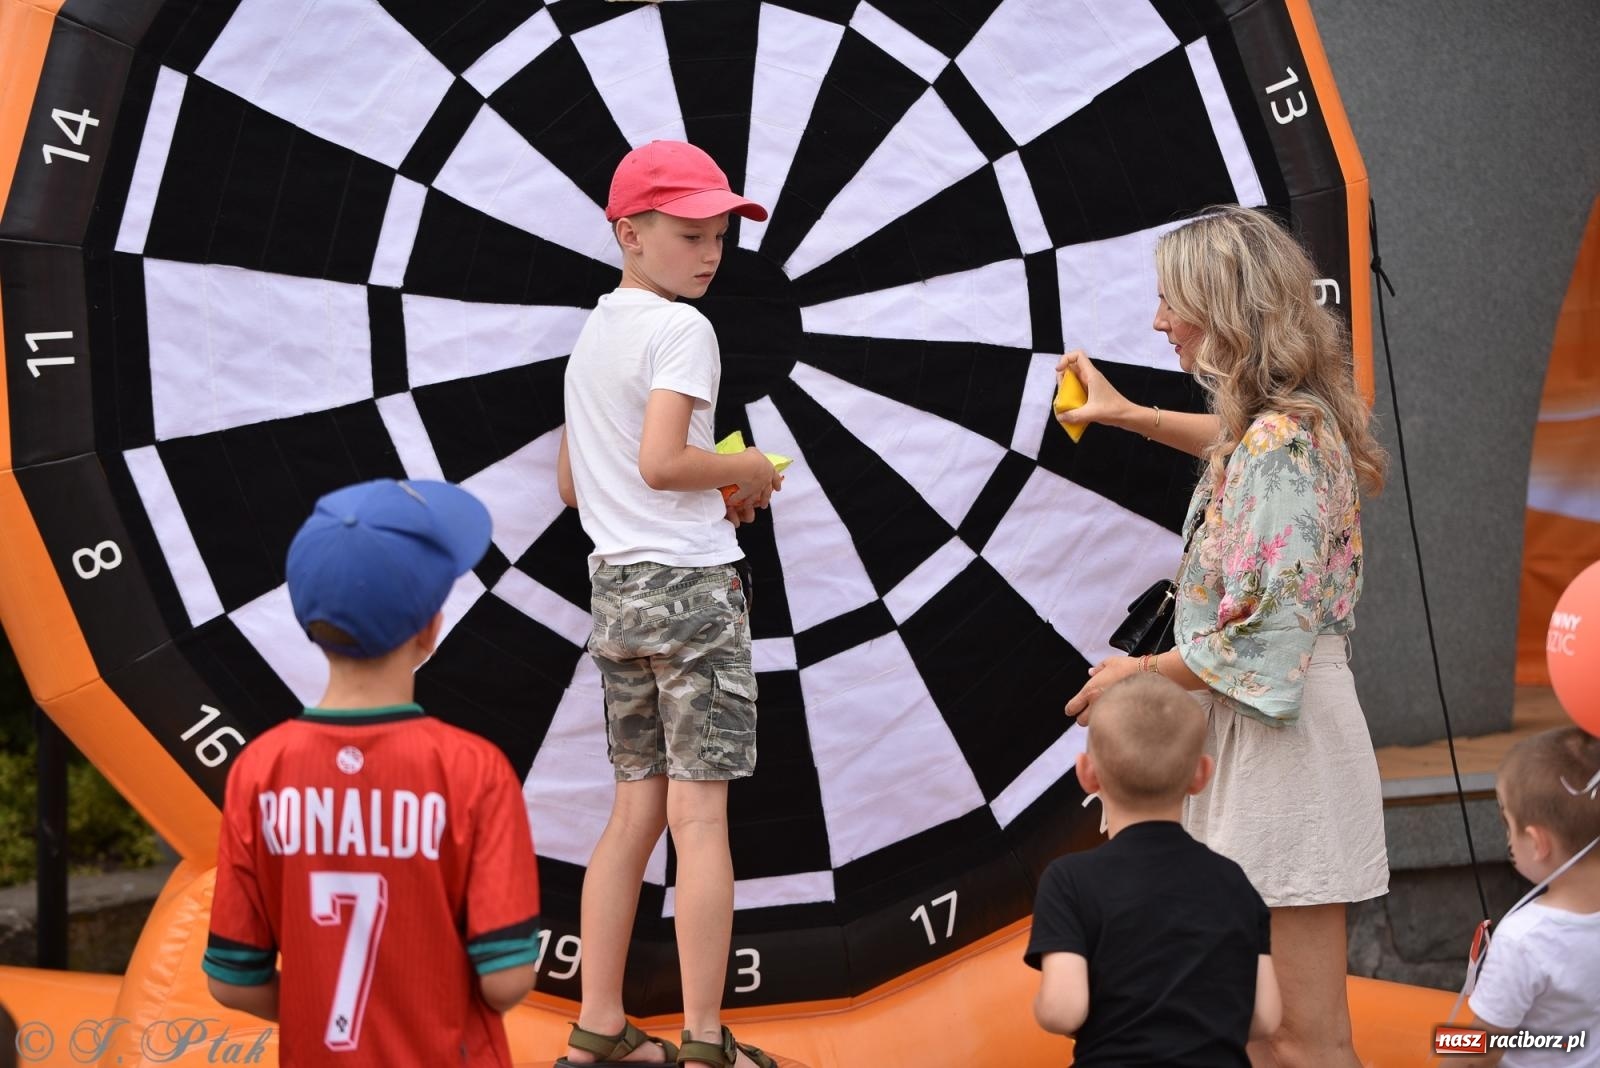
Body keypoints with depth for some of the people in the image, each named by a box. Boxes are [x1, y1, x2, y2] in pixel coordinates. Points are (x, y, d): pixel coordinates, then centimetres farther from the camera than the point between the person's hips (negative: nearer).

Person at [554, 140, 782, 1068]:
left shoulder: (592, 334, 16)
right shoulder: (681, 330, -11)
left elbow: (572, 485, 20)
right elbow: (662, 462, -24)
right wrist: (744, 470, -6)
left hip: (615, 585, 8)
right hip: (691, 583, -8)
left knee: (636, 808, 12)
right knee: (699, 814, -5)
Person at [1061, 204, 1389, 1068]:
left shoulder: (1280, 441, -19)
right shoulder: (1285, 417, 10)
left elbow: (1262, 640, -23)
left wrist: (1139, 674, -9)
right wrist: (1131, 416, 36)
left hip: (1280, 736, -10)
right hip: (1250, 732, 10)